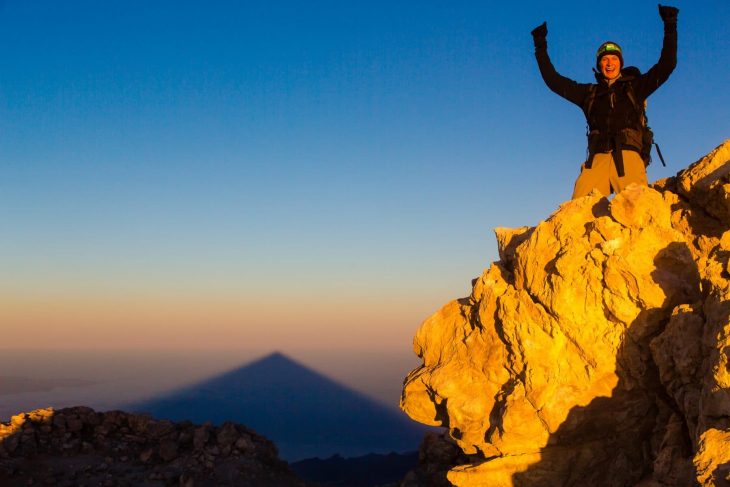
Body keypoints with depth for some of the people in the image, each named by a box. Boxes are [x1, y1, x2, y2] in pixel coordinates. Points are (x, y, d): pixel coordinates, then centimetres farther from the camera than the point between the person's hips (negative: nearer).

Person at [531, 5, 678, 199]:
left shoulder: (635, 87, 23)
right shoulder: (589, 93, 26)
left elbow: (666, 65, 17)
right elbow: (553, 80, 28)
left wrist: (670, 26, 12)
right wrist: (541, 48, 27)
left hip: (627, 157, 0)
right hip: (597, 159, 1)